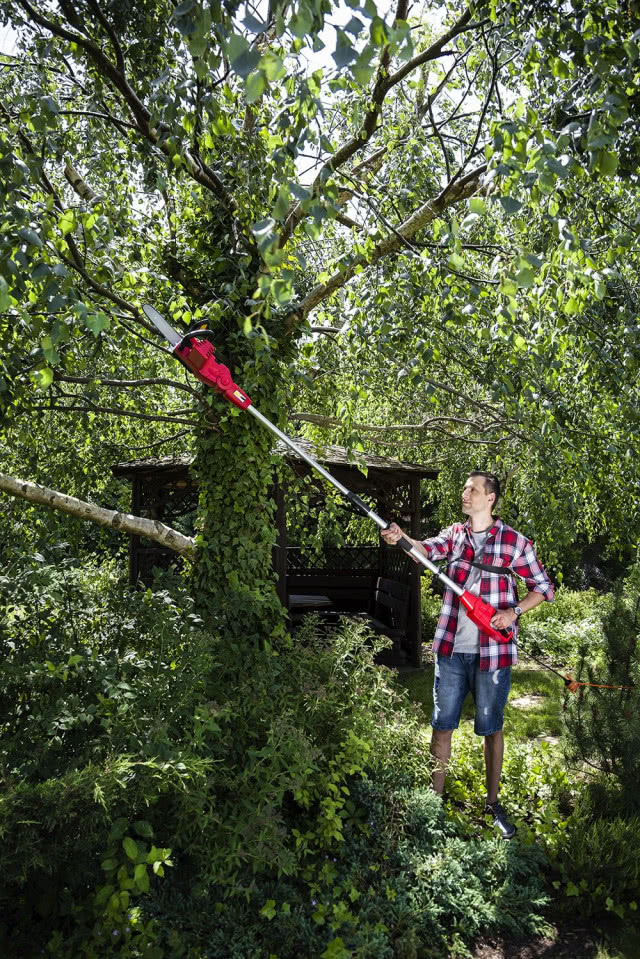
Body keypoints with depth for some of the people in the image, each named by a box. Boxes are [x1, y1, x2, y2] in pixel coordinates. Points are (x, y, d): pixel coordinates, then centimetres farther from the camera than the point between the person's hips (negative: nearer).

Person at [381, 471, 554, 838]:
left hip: (492, 651, -2)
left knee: (491, 728, 11)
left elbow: (544, 588, 1)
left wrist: (513, 612, -15)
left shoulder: (515, 542, -4)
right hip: (451, 649, 3)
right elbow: (428, 549, -16)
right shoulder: (455, 534, 5)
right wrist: (401, 538, -37)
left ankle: (493, 802, 29)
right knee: (442, 725, 9)